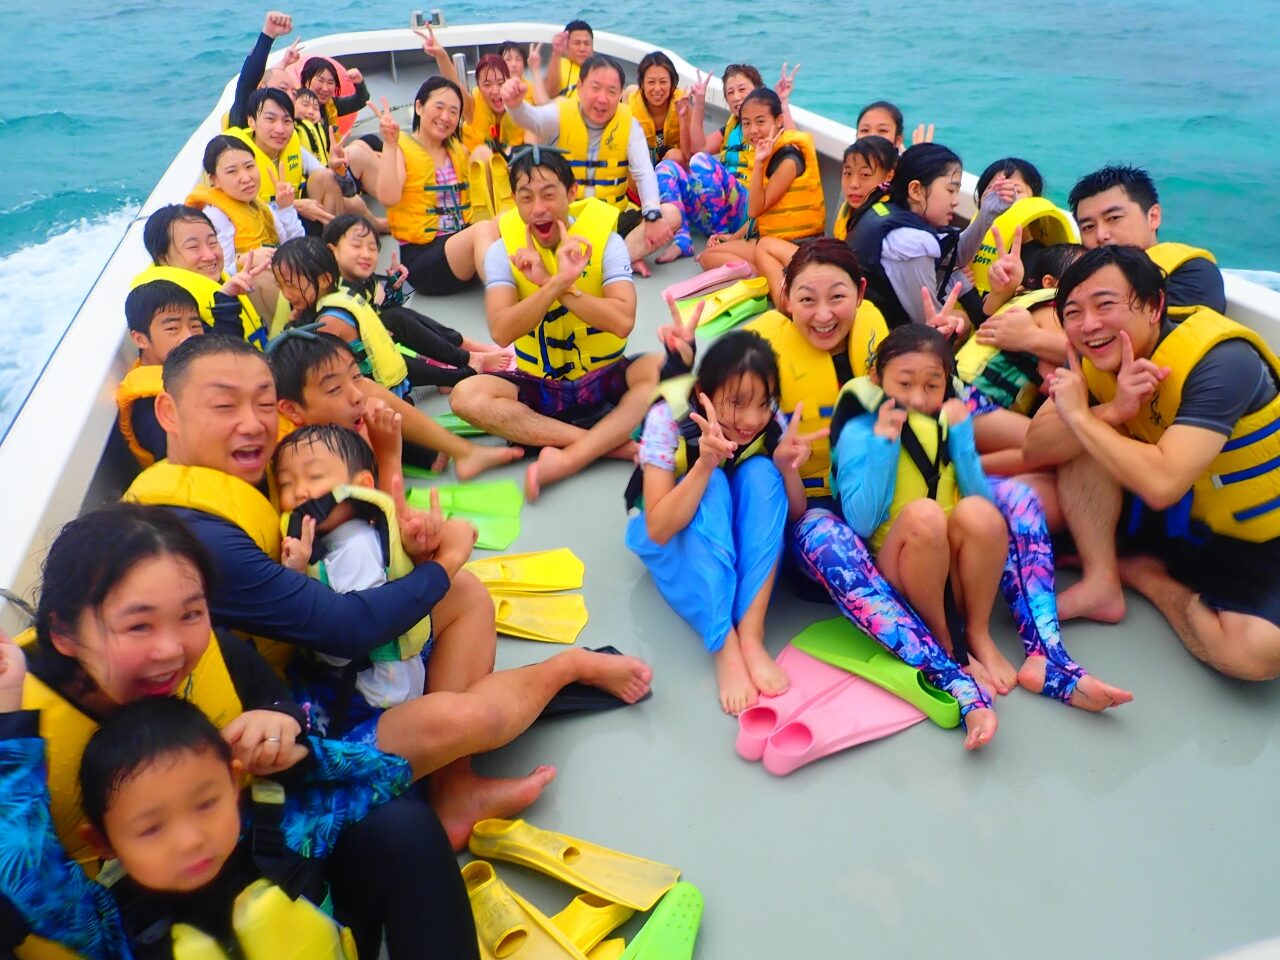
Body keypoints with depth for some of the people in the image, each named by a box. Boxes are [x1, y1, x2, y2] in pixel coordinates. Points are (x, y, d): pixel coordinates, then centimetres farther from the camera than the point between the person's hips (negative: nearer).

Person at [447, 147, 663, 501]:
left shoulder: (604, 240, -10)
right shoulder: (504, 250, -7)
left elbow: (623, 321, -26)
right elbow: (501, 332, -23)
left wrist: (548, 282, -29)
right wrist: (559, 281, -35)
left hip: (604, 377, -1)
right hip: (540, 385, 1)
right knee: (467, 395, -26)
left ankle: (568, 459, -32)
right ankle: (608, 443, -26)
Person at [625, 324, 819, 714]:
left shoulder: (770, 422, -19)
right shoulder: (668, 418, -28)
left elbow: (795, 514, -12)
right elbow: (659, 529, -33)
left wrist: (787, 467, -32)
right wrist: (706, 462, -47)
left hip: (740, 539, 3)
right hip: (673, 538, -3)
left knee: (761, 473, -27)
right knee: (711, 485, -33)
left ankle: (751, 635, -32)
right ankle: (725, 647, -36)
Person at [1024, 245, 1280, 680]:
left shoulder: (1221, 361, -28)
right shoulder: (1095, 358, -8)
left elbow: (1161, 485, -39)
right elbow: (1034, 449, -15)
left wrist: (1080, 416, -28)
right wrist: (1113, 410, -30)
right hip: (1177, 519, 5)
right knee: (1083, 444, -13)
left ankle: (1144, 575, -4)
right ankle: (1102, 583, -7)